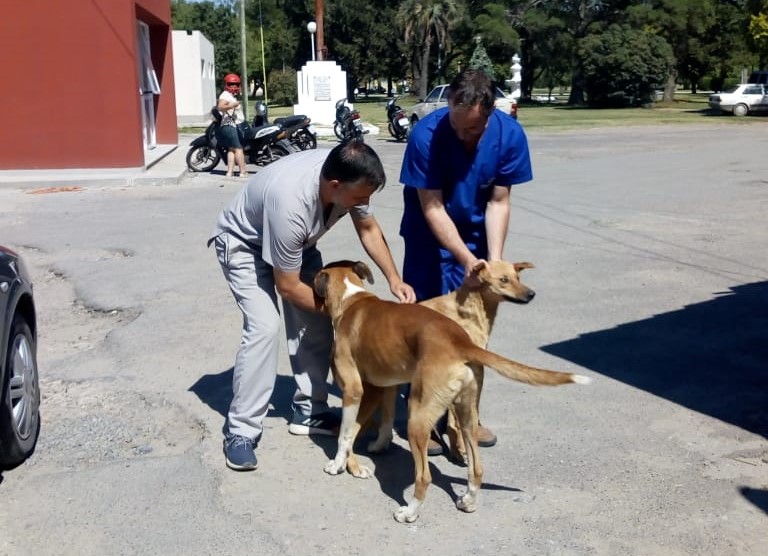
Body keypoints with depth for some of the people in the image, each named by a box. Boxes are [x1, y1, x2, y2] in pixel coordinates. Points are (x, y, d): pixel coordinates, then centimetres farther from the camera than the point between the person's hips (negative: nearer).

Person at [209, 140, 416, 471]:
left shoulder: (348, 177, -24)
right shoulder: (290, 203, -43)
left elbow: (368, 228, -3)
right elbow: (288, 286, -31)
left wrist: (394, 279, -13)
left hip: (295, 242, 7)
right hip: (243, 244, -7)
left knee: (316, 323, -2)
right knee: (264, 327, -22)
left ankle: (309, 413, 12)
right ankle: (241, 432, -12)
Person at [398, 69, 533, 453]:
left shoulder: (509, 135, -19)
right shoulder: (425, 136, -28)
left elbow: (498, 202, -12)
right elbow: (432, 208, -23)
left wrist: (494, 259, -21)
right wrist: (466, 259, -29)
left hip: (477, 234, 3)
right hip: (430, 237, -3)